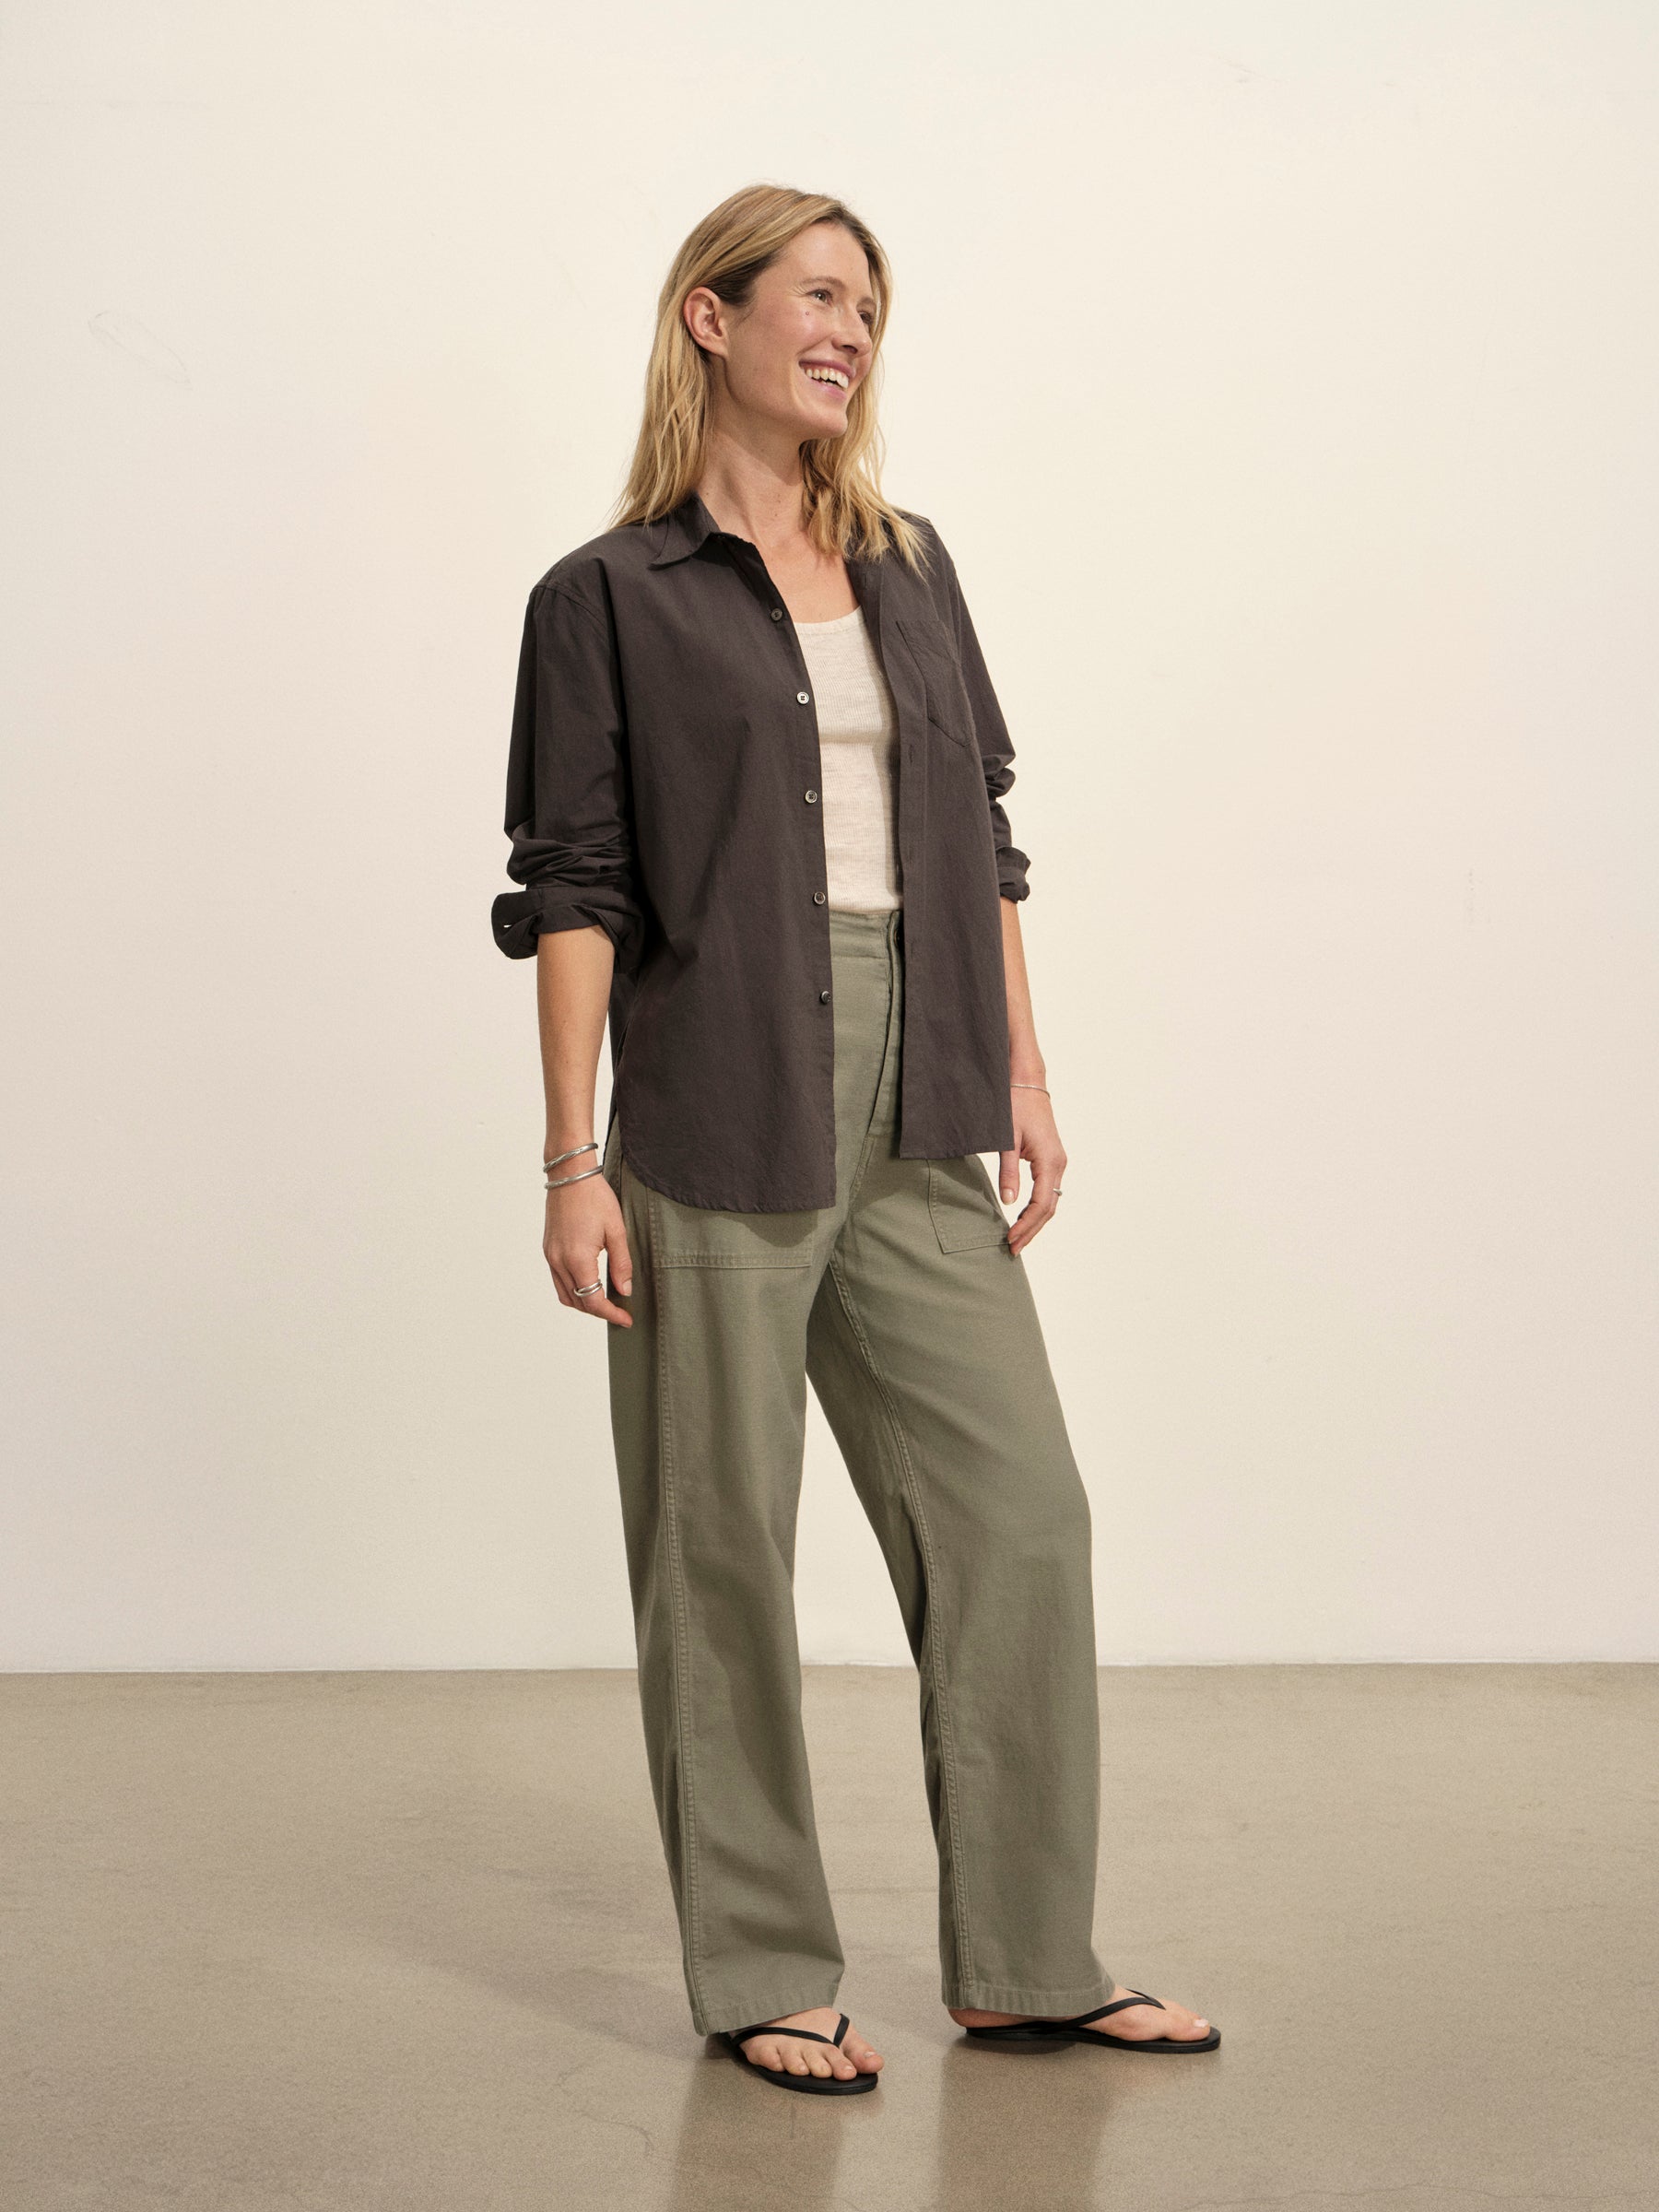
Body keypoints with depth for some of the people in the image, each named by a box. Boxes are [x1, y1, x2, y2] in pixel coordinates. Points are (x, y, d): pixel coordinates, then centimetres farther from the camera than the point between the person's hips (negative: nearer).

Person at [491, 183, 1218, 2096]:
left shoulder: (910, 568, 16)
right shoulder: (611, 596, 0)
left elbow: (981, 833, 18)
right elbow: (574, 889, -4)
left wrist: (1022, 1071, 11)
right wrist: (574, 1166, -10)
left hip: (913, 1121, 5)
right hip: (720, 1114, -5)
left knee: (1020, 1508, 2)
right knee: (722, 1546, 2)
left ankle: (1025, 1963, 14)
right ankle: (759, 1975, 15)